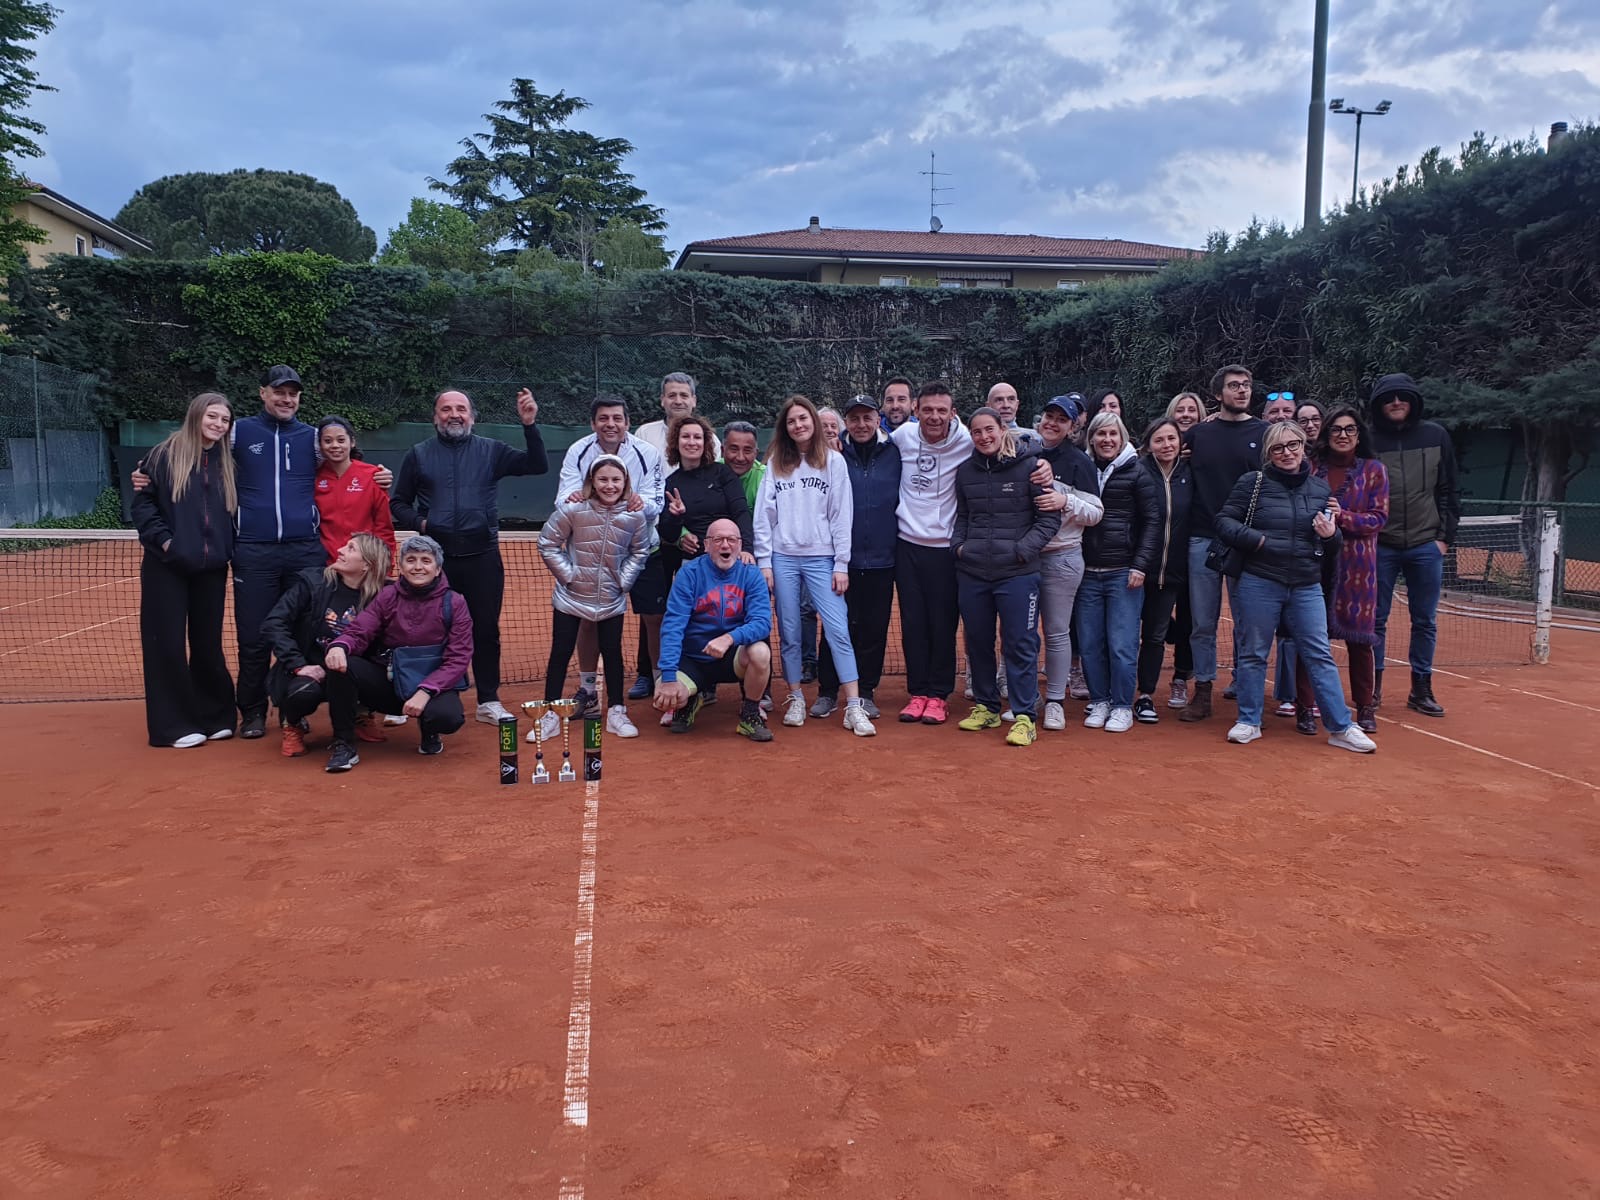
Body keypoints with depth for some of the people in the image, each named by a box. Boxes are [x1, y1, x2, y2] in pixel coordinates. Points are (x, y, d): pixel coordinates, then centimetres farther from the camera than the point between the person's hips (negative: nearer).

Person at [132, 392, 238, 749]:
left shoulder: (226, 463, 11)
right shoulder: (165, 455, -1)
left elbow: (234, 513, 15)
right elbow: (142, 502, -3)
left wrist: (231, 547, 2)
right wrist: (163, 539, -13)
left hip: (211, 568, 3)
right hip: (167, 567, -3)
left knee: (208, 643, 10)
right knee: (168, 644, 1)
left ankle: (214, 717, 20)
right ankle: (174, 724, 8)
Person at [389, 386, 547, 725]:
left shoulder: (491, 450, 7)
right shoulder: (418, 455, 9)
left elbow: (538, 466, -3)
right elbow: (399, 503, 12)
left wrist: (529, 425, -14)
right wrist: (418, 521, -8)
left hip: (482, 556, 0)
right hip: (436, 555, 0)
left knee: (486, 629, 5)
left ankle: (488, 702, 15)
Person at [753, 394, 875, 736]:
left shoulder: (833, 461, 4)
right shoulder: (775, 463, 9)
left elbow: (841, 515, 1)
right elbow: (763, 514, 7)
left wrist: (842, 564, -4)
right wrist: (764, 562, 0)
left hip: (821, 559, -2)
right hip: (783, 558, 2)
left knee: (838, 630, -9)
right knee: (789, 633, 5)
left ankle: (854, 707, -8)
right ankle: (796, 700, 16)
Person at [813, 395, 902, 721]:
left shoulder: (893, 454, 4)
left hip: (881, 558, 2)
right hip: (842, 558, -1)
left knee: (874, 628, 7)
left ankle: (866, 691, 20)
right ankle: (827, 692, 13)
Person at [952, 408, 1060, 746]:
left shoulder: (1029, 466, -5)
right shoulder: (965, 471, 8)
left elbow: (1050, 517, -4)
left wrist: (1023, 549, -12)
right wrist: (958, 544, 4)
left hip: (1017, 573, -5)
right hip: (971, 572, 5)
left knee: (1020, 644, -2)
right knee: (978, 642, 13)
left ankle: (1024, 716, 5)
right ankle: (985, 706, 28)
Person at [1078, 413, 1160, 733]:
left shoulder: (1136, 473, 1)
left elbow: (1152, 521, 0)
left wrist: (1141, 564, -8)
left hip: (1124, 572, -3)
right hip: (1088, 573, 3)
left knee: (1122, 644, -4)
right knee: (1090, 644, 4)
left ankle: (1122, 707, 8)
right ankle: (1099, 702, 17)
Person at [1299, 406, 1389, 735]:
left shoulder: (1373, 470, 5)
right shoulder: (1311, 467, 6)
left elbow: (1379, 518, -1)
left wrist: (1343, 516, -15)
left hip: (1356, 565, 0)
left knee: (1358, 637, 3)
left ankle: (1365, 708, 17)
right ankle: (1304, 706, 7)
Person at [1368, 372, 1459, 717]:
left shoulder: (1436, 436, 4)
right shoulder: (1368, 440, -1)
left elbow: (1447, 491, 7)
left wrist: (1445, 536, 1)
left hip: (1426, 546, 2)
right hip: (1380, 546, -2)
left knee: (1425, 621, 7)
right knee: (1375, 619, 5)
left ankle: (1421, 690, 17)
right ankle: (1373, 686, 16)